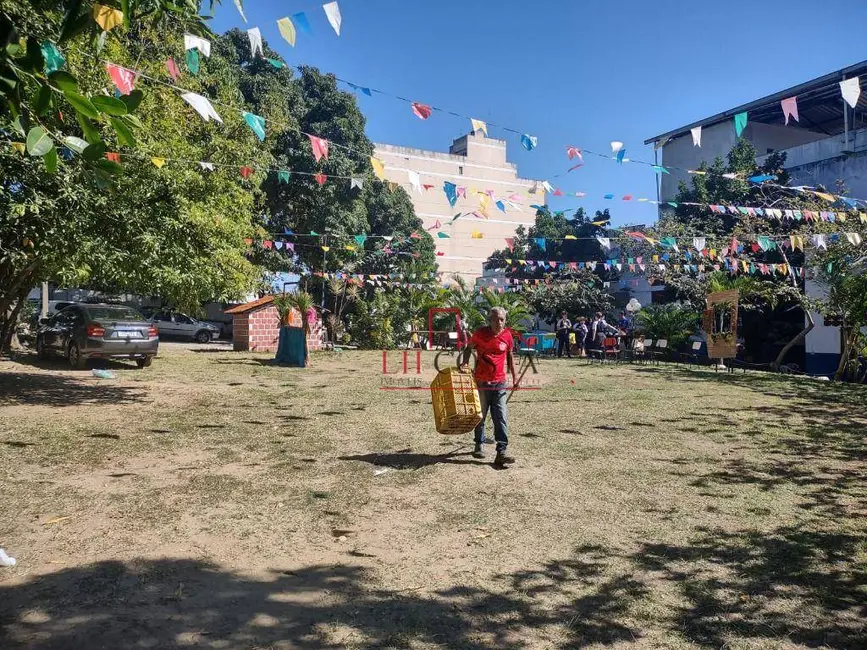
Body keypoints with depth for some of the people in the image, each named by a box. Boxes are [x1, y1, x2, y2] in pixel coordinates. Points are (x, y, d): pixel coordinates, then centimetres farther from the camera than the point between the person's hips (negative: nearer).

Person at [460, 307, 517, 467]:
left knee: (501, 417, -6)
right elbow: (468, 347, 8)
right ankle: (479, 445, 33)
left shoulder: (507, 335, -3)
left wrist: (514, 376, 12)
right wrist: (465, 362, -9)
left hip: (499, 382, 1)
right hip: (481, 381, -1)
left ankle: (501, 452, -6)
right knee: (480, 415, 13)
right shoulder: (480, 333, -7)